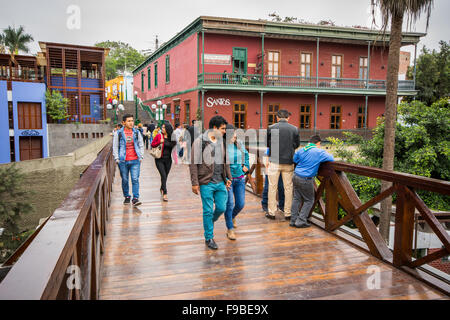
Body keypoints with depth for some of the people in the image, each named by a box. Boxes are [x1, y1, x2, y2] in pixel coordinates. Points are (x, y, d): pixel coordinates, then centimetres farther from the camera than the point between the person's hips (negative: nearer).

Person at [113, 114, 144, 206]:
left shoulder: (136, 132, 8)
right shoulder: (118, 133, 2)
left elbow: (141, 145, 14)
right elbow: (115, 147, 5)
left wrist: (141, 157, 7)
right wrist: (117, 159, -1)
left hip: (135, 161, 1)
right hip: (123, 161, -1)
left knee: (135, 179, -6)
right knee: (125, 180, 8)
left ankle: (135, 198, -4)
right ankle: (127, 197, 24)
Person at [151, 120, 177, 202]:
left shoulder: (171, 137, 2)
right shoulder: (159, 136, -5)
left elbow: (173, 146, 13)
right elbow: (152, 144, -1)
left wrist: (175, 143, -8)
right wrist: (159, 142, -16)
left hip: (168, 159, 3)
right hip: (160, 159, -3)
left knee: (165, 176, 13)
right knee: (163, 175, -13)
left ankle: (162, 188, 41)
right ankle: (164, 194, -11)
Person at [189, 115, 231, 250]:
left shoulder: (222, 141, 10)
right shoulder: (200, 142, -9)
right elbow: (193, 163, -10)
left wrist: (228, 177, 15)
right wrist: (194, 183, -12)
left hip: (220, 182, 6)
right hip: (206, 183, -5)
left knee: (222, 208, 8)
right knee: (208, 211, 3)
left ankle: (209, 223, 38)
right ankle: (209, 238, 19)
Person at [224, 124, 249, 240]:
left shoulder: (239, 144, 3)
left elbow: (246, 154, 24)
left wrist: (246, 165, 11)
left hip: (240, 178, 5)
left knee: (240, 204, 7)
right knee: (229, 204, -5)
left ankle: (232, 217, 40)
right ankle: (230, 229, 10)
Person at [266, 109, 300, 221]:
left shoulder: (271, 128, -5)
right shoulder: (294, 129, 0)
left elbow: (266, 144, 4)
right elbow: (297, 144, 9)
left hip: (274, 161, -1)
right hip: (288, 162, 1)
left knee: (272, 187, 7)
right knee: (288, 188, 9)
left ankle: (271, 212, 12)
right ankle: (288, 213, 14)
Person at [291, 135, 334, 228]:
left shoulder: (301, 150, 9)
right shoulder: (319, 152, -8)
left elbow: (293, 159, 22)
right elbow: (331, 159, -7)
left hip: (296, 176, 6)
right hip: (306, 179, -6)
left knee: (296, 198, 15)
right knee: (309, 200, 9)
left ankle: (293, 220, 17)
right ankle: (301, 221, 6)